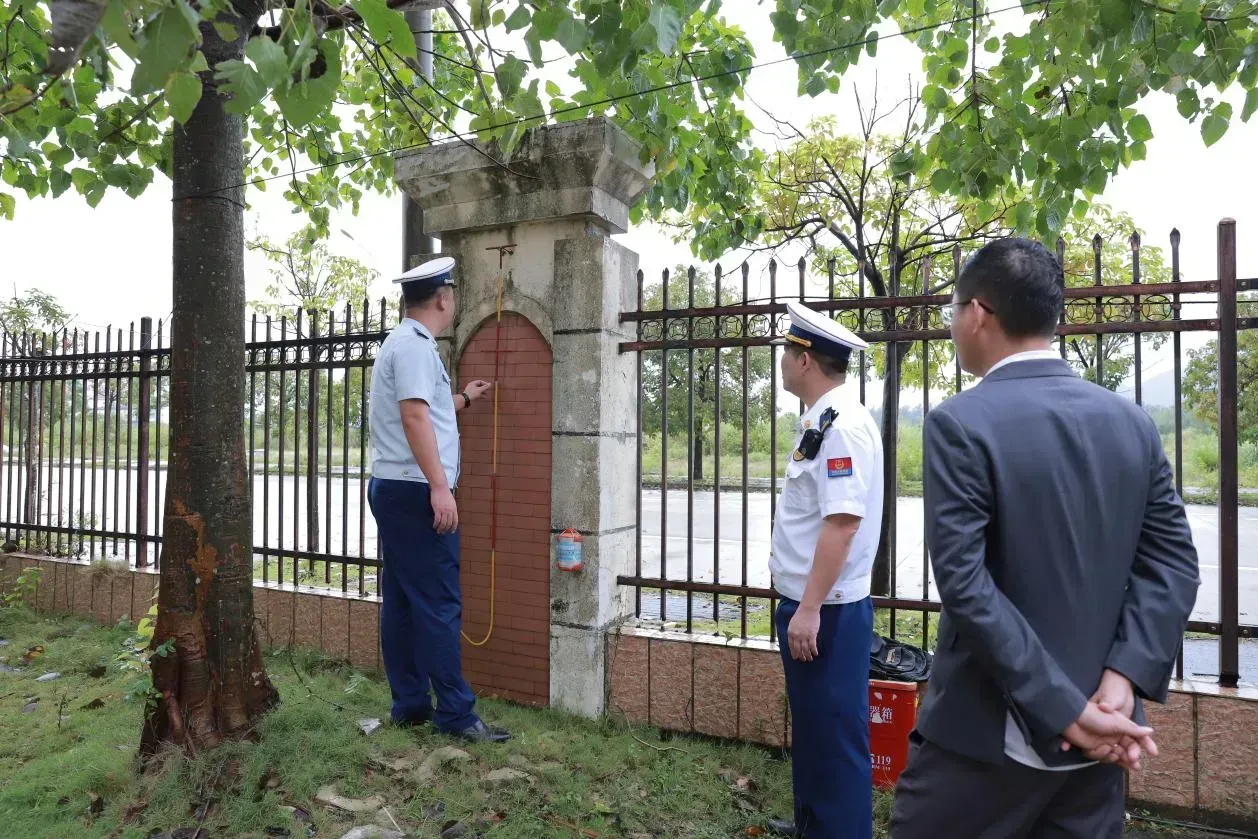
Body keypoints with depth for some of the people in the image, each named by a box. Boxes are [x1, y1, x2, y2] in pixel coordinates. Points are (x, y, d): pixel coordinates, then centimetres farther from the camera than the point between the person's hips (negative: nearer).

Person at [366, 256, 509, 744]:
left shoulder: (403, 342, 21)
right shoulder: (416, 345, -11)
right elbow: (414, 415, -24)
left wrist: (464, 399, 45)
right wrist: (439, 486, -27)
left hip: (390, 487, 10)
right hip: (416, 491, -10)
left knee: (401, 602, 11)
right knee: (439, 605, -7)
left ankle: (409, 706, 19)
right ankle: (455, 713, -1)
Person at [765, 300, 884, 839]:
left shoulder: (842, 425, -20)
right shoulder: (821, 421, 11)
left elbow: (842, 523, -26)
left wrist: (810, 610, -23)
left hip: (826, 611, -10)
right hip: (806, 603, 10)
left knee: (835, 733, 6)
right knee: (810, 726, 23)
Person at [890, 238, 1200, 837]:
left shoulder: (960, 424, -17)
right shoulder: (1132, 422, 2)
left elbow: (963, 583, -22)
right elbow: (1173, 562, 0)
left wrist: (1067, 712, -16)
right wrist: (1123, 679, -7)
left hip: (988, 731, -6)